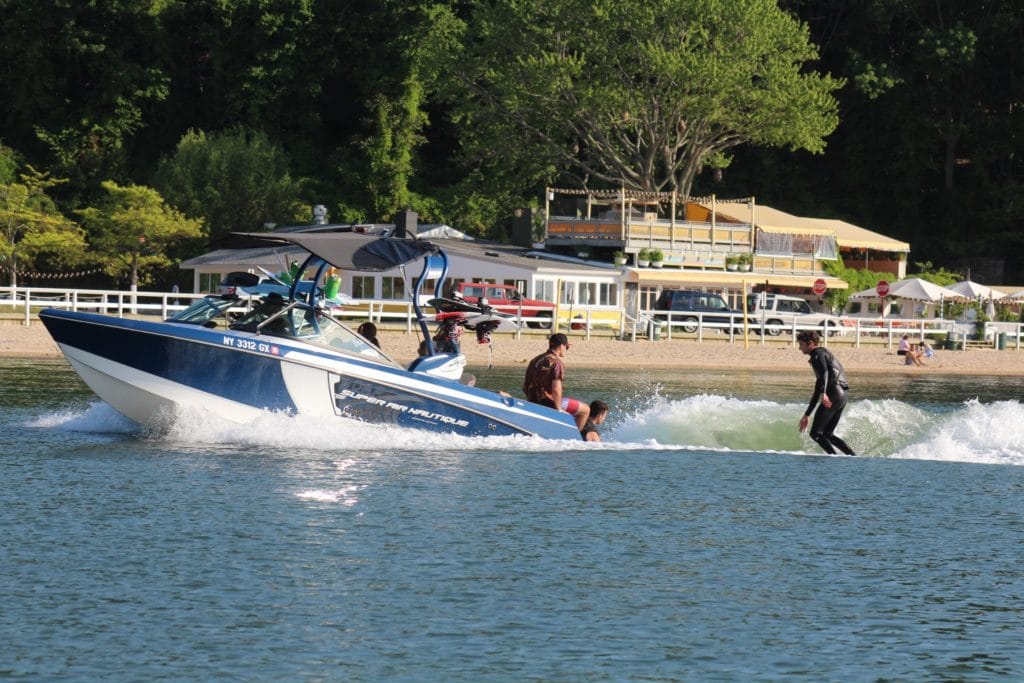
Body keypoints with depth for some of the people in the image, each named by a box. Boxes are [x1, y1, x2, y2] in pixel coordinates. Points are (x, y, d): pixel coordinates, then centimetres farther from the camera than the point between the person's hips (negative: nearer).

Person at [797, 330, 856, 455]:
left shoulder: (818, 353, 0)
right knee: (827, 435, 13)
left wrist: (823, 393, -38)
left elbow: (824, 371, -22)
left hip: (834, 394, -10)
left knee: (815, 433, -7)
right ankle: (855, 457, 5)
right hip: (842, 396, 10)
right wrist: (807, 415, 36)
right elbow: (817, 391, 34)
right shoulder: (820, 354, 29)